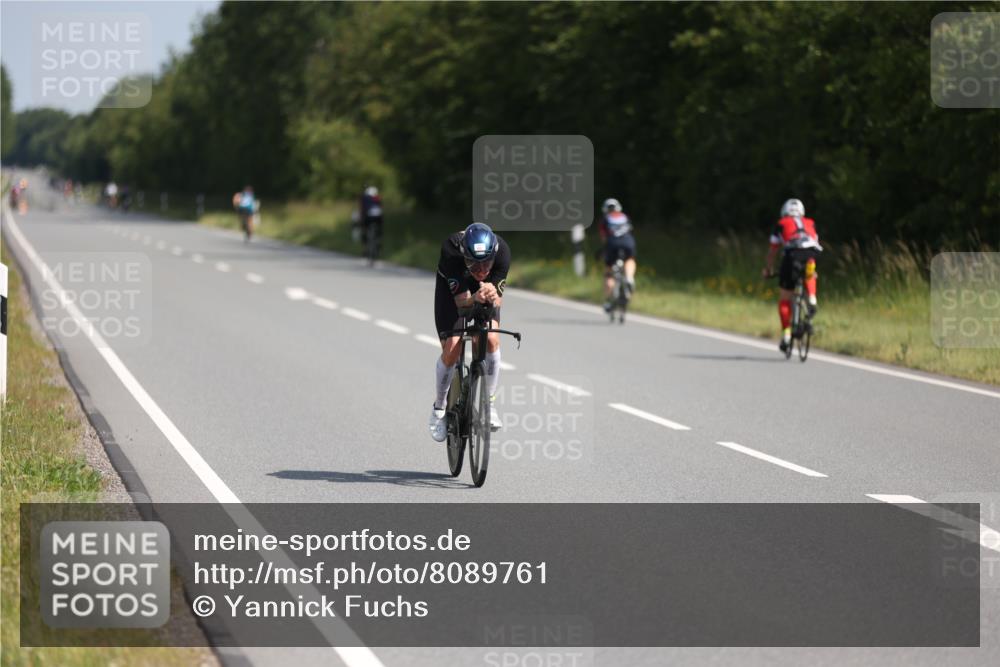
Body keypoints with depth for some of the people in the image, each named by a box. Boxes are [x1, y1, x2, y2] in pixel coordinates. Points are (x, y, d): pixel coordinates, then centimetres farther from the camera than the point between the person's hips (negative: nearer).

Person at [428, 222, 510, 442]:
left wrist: (493, 297, -53)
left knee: (491, 339, -21)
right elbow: (461, 301, -37)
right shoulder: (451, 250, -40)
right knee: (451, 348, -15)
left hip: (486, 286, 1)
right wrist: (475, 299, -59)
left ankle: (489, 402, -2)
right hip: (452, 286, -1)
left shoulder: (502, 251, -35)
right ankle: (439, 408, 8)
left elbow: (499, 300, -30)